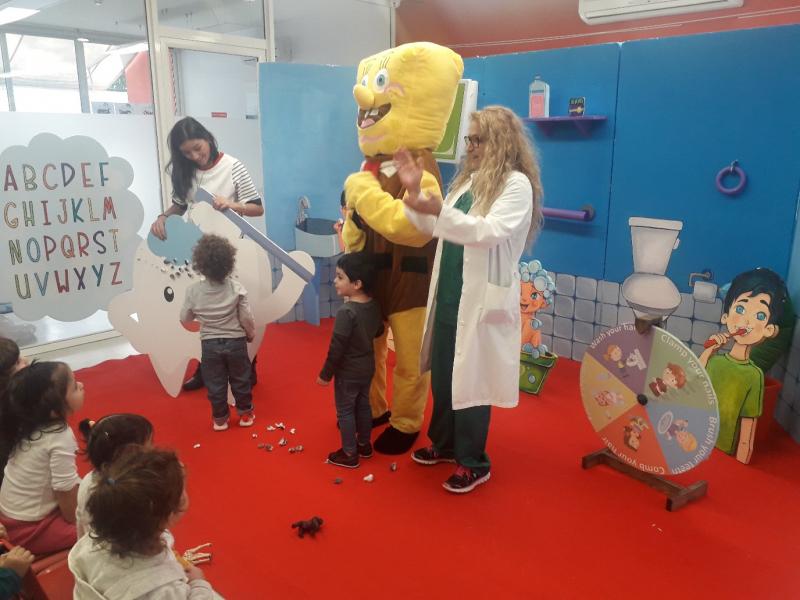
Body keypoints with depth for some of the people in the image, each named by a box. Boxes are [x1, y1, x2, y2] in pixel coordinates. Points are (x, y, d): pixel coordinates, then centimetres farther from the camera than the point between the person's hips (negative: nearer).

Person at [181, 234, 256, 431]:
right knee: (240, 380, 18)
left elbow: (185, 319, 0)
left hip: (210, 344, 0)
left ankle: (220, 418, 28)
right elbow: (247, 318, -12)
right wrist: (251, 334, 7)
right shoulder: (236, 288, -17)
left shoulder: (194, 291, -13)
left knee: (215, 383, 15)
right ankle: (245, 414, 31)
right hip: (235, 342, 0)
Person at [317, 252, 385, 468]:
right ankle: (364, 444, 35)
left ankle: (349, 454, 17)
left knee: (345, 411, 7)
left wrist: (325, 374, -13)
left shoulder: (346, 312, -27)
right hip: (368, 367, 7)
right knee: (363, 406, 21)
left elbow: (336, 348, -23)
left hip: (348, 372, -7)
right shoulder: (374, 306, -5)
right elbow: (379, 331, 13)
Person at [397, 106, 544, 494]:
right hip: (448, 295, 8)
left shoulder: (517, 184, -11)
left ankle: (474, 463, 20)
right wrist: (415, 191, 1)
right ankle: (444, 443, 38)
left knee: (470, 380, 3)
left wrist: (440, 212, -36)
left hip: (480, 300, -8)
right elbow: (436, 229, 13)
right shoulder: (468, 179, 13)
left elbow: (491, 232, -26)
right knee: (442, 375, 18)